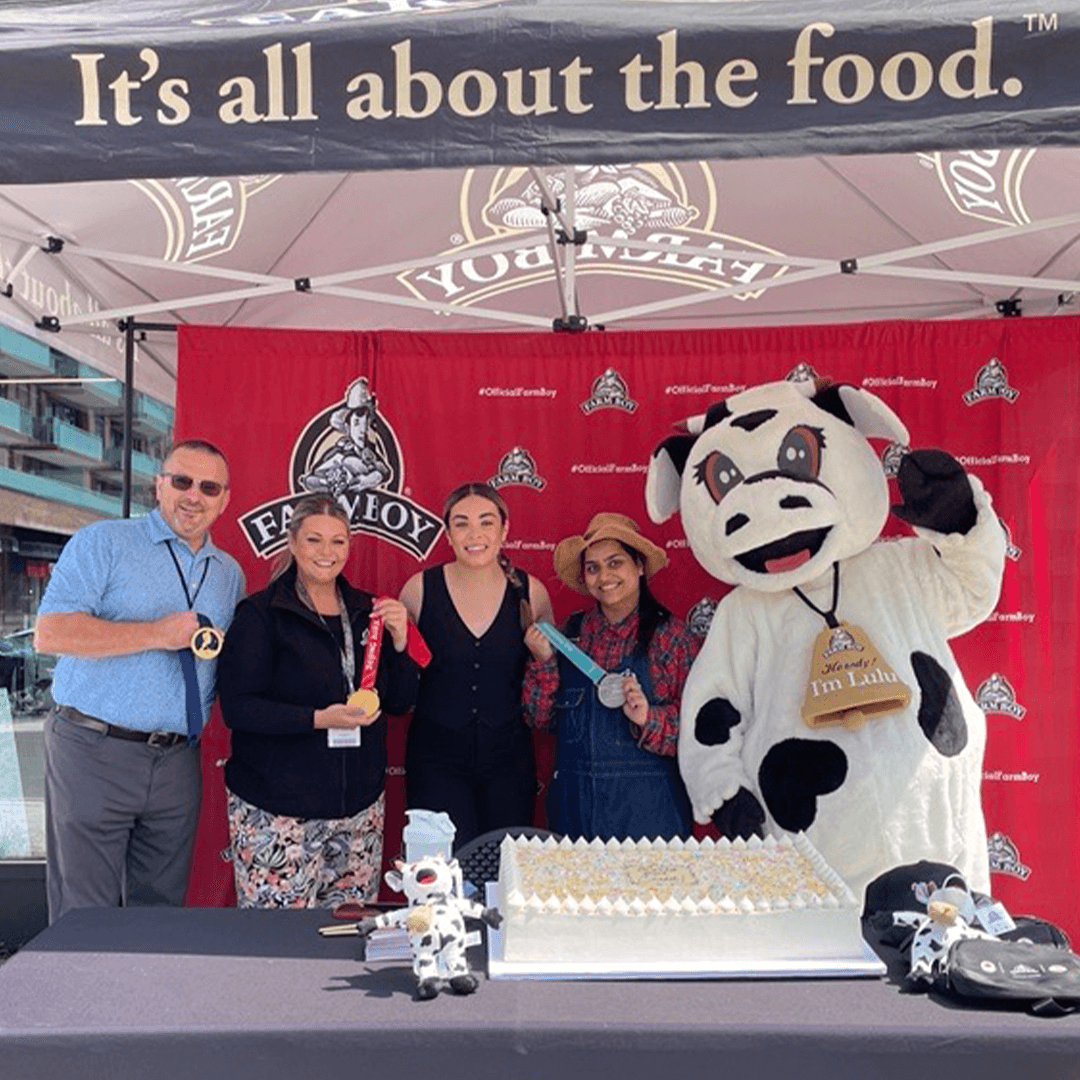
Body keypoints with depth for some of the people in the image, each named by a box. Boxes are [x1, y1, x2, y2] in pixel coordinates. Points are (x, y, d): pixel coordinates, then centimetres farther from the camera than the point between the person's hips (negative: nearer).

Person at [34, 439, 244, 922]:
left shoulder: (230, 574, 14)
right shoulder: (103, 543, -2)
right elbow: (50, 632, -14)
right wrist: (157, 634, -17)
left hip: (177, 763, 5)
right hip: (93, 753, -4)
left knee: (162, 912, 12)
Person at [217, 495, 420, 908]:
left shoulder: (367, 611, 9)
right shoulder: (260, 614, -4)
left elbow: (400, 703, 10)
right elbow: (237, 707, -12)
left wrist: (399, 642, -6)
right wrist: (318, 719, -22)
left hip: (360, 807, 4)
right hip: (277, 812, -4)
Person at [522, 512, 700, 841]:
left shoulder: (670, 635, -6)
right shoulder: (571, 632, 4)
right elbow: (539, 719, 5)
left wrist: (649, 718, -22)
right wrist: (544, 663, -8)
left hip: (645, 806, -3)